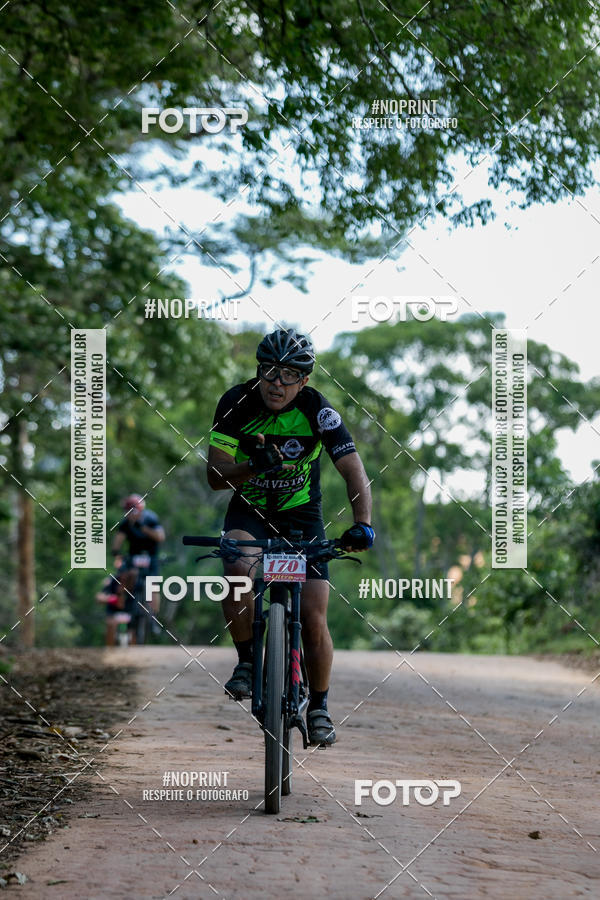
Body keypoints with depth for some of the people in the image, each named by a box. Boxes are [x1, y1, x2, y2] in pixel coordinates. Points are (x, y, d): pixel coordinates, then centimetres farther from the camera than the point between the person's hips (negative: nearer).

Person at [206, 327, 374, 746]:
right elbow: (215, 475, -19)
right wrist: (252, 467, -40)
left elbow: (354, 471, -21)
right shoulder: (237, 403, -17)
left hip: (301, 514, 0)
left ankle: (319, 707, 13)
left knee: (314, 620, -9)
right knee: (237, 569, -34)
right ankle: (247, 660, -13)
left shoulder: (317, 410, -20)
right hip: (249, 510, 0)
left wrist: (363, 524, -37)